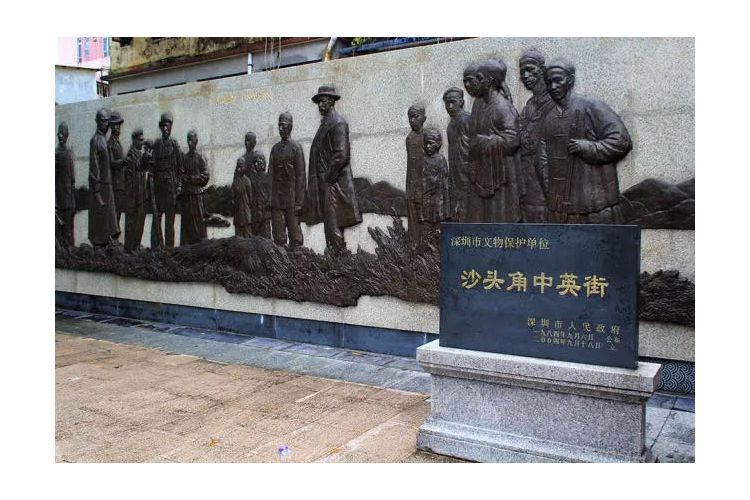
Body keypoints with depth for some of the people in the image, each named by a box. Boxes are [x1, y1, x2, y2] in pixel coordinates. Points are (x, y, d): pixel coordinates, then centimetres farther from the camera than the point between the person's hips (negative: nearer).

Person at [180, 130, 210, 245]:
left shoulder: (200, 158, 0)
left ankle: (201, 243, 2)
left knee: (198, 218, -4)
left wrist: (190, 178, -11)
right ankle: (186, 244, 9)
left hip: (196, 193, -4)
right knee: (186, 219, 4)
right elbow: (181, 174, 13)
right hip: (185, 193, 4)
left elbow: (205, 177, -4)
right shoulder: (184, 158, 12)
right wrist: (181, 180, -7)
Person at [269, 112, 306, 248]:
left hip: (291, 200, -5)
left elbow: (300, 176, -6)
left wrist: (299, 202, -11)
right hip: (276, 200, 5)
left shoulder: (296, 147, -2)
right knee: (278, 237, 3)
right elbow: (270, 174, 13)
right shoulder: (275, 148, 14)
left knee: (294, 235, -2)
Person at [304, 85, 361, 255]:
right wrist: (321, 178, 14)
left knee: (334, 224, -7)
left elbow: (341, 155, -20)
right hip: (324, 183, 9)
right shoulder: (325, 123, 18)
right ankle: (336, 254, 19)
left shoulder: (338, 123, -11)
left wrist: (328, 177, -16)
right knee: (330, 223, 13)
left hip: (333, 183, -9)